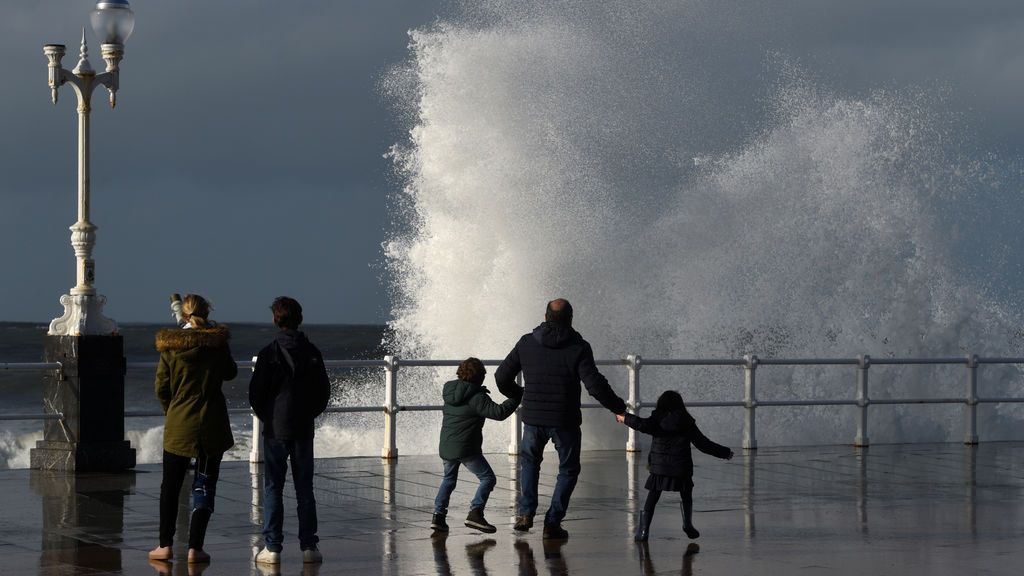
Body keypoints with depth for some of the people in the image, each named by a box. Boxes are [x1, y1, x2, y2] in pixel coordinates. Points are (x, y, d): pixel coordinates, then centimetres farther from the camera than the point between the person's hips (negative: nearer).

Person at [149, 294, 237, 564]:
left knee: (170, 487, 13)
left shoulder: (169, 346, -6)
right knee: (204, 487, 5)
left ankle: (165, 545, 16)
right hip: (211, 425, 0)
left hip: (178, 425, 0)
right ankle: (195, 548, 0)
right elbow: (230, 372, 11)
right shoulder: (217, 343, -7)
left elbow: (161, 387, -2)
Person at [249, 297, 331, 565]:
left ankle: (272, 547, -1)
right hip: (304, 431, 3)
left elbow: (256, 392, -8)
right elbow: (324, 391, 7)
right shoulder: (312, 352, 1)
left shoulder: (270, 352, -10)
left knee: (273, 488, 2)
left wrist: (265, 417, 9)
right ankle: (309, 546, 6)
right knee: (304, 488, 8)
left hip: (275, 429, -3)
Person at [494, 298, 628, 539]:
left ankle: (525, 512, 12)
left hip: (533, 419, 3)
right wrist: (618, 407, -5)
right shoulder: (578, 348, -10)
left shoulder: (527, 343, 1)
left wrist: (515, 395, 26)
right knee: (568, 469, 16)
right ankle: (552, 523, 8)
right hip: (565, 421, -3)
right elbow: (595, 385, -18)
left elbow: (502, 376, 6)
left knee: (529, 460, 27)